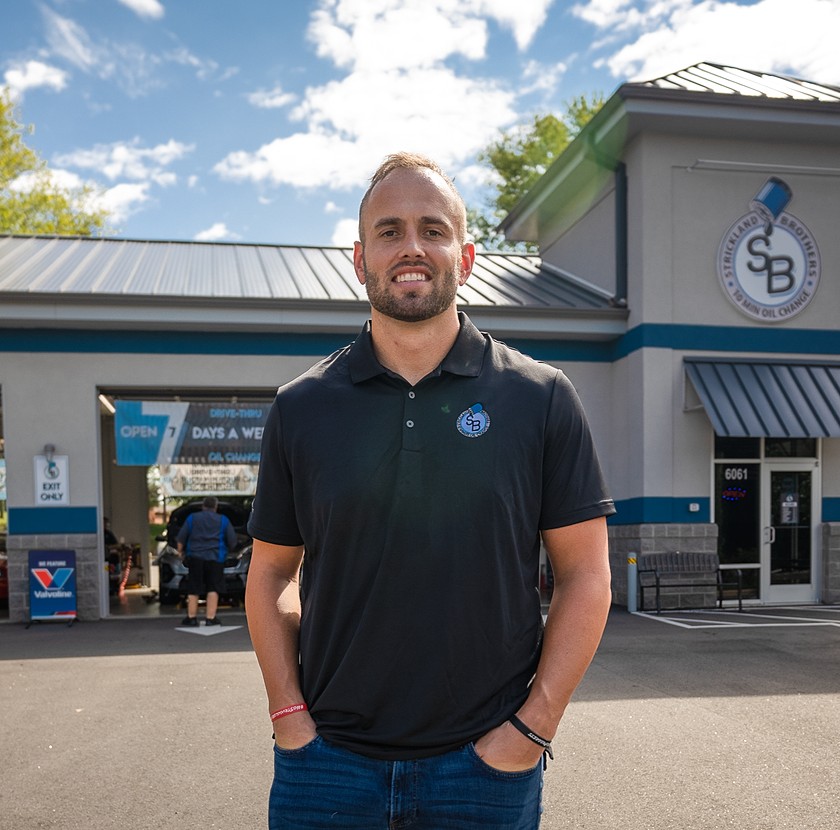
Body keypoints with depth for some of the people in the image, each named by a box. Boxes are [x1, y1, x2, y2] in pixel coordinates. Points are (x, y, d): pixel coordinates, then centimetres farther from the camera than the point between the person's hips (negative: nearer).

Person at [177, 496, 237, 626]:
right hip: (215, 558, -1)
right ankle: (211, 618, -4)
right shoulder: (223, 520, 8)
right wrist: (228, 550, 25)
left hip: (195, 558, 1)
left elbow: (181, 538, 7)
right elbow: (232, 541, 6)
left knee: (193, 590, 7)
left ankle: (192, 617, 8)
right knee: (213, 589, 1)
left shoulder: (192, 518, 9)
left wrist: (180, 551, 18)